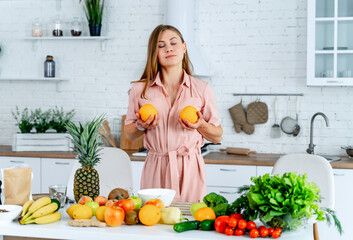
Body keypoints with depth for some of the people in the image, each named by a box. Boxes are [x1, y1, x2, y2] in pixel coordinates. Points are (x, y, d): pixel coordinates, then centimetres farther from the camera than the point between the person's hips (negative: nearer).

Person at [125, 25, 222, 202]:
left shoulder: (201, 89, 4)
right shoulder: (140, 89, 5)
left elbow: (217, 137, 8)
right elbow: (129, 134, 13)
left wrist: (200, 125, -10)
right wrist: (142, 126, -7)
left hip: (190, 169, 0)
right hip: (155, 169, 0)